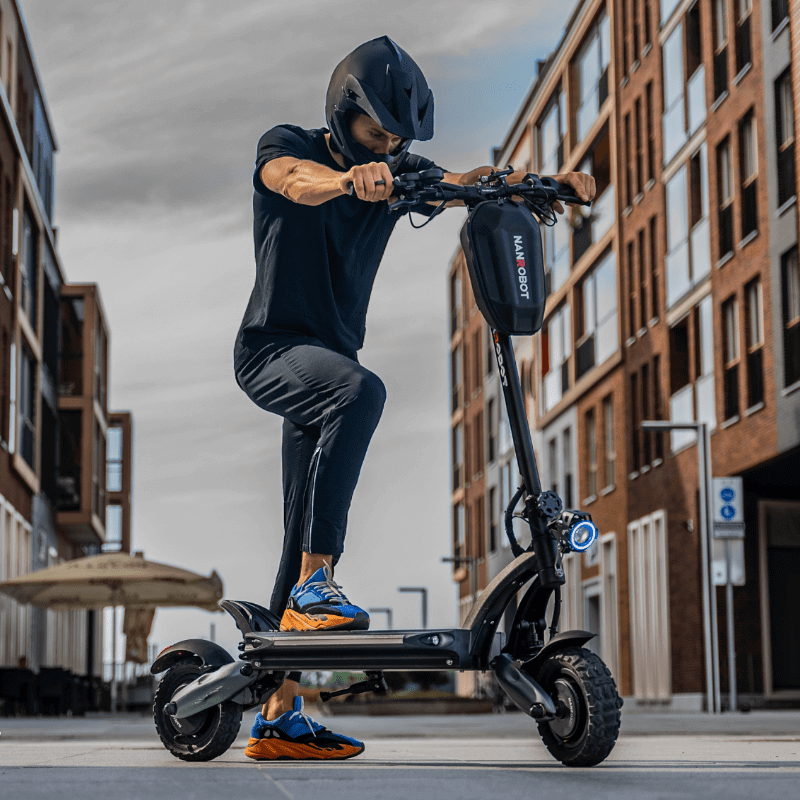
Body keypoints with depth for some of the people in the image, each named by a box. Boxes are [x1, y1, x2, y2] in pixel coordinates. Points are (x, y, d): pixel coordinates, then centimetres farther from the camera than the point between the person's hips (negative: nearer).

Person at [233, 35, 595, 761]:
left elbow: (471, 183, -1)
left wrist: (554, 182, -19)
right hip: (271, 347, -6)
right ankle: (314, 586, -35)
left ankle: (279, 717, 8)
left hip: (329, 360, 6)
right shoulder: (287, 147, -6)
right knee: (361, 390, -37)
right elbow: (297, 180, -29)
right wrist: (351, 179, -51)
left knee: (310, 538, 3)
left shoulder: (397, 172, 11)